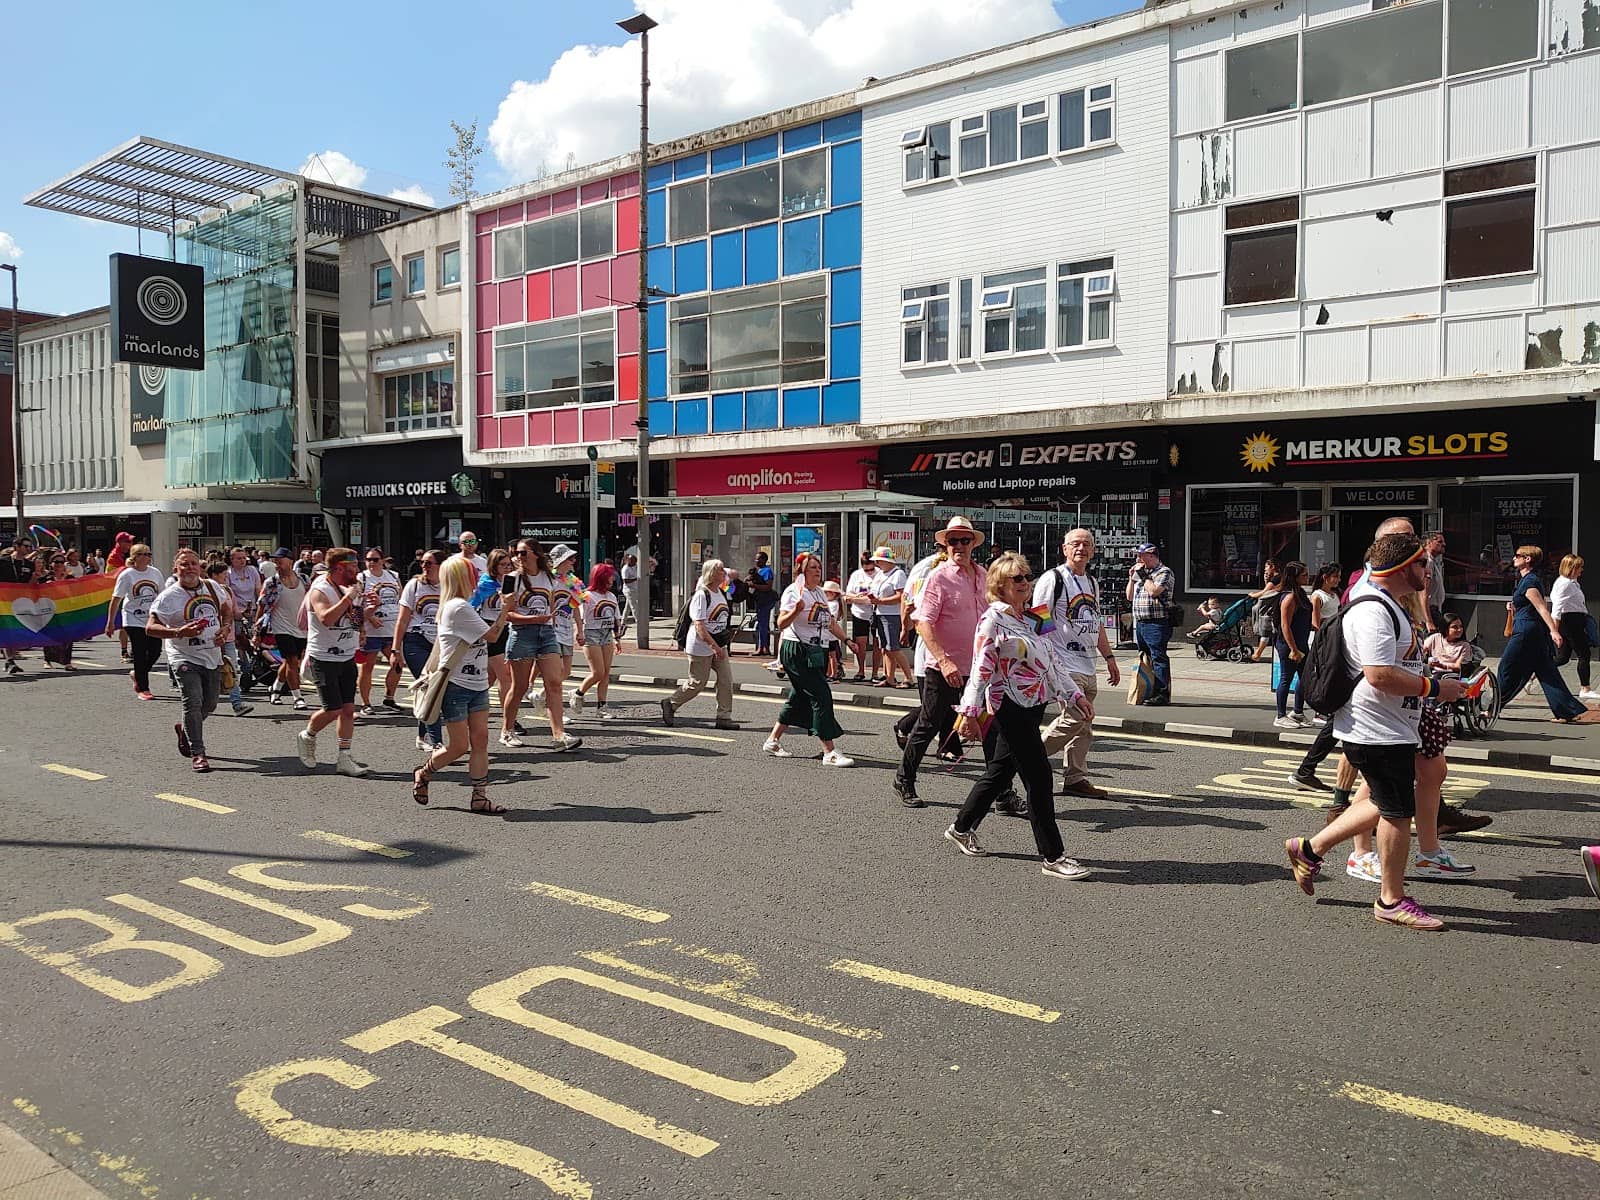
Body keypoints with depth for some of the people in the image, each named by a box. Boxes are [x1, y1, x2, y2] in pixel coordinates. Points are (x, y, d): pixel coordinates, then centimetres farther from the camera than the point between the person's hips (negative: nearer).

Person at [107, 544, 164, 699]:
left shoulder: (155, 573, 4)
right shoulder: (126, 575, -8)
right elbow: (116, 599, -7)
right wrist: (110, 622, -9)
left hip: (153, 619, 4)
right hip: (133, 620, -4)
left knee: (155, 651, 0)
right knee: (140, 653, -4)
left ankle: (137, 674, 28)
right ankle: (142, 688, 5)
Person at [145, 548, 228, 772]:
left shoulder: (212, 587, 5)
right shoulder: (168, 596, -11)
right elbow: (150, 627, -14)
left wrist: (224, 630, 0)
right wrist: (179, 632, -28)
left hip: (212, 657, 5)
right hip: (185, 659, -5)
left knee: (210, 705, 12)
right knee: (193, 703, -15)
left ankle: (184, 729, 41)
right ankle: (198, 754, -8)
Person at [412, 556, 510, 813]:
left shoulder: (466, 605, 12)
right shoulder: (459, 608, -18)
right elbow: (492, 635, -16)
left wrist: (494, 601, 11)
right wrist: (506, 608, -6)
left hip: (477, 685, 9)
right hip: (456, 686, -9)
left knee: (480, 740, 4)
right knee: (459, 746, 0)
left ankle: (479, 797, 8)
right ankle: (423, 774, 26)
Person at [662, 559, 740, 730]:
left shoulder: (722, 594, 8)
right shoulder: (701, 595, -18)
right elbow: (699, 626, -23)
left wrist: (721, 646, 17)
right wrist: (715, 647, -26)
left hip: (719, 645, 8)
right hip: (701, 647, -8)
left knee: (726, 679, 0)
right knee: (697, 683, 1)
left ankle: (724, 717, 6)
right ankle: (670, 703, 21)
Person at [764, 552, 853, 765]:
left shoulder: (820, 593, 15)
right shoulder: (793, 592, -11)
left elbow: (831, 622, 24)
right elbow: (781, 624, -19)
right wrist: (796, 610, -35)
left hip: (812, 651, 9)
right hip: (795, 650, -9)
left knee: (799, 697, 14)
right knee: (821, 695, -13)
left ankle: (773, 741, 26)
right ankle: (830, 752, -11)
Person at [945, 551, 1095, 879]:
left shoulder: (1030, 618, 15)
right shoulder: (993, 620, -10)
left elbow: (1052, 661, 18)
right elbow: (981, 669, -16)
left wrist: (1076, 695, 14)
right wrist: (970, 711, -20)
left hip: (1033, 706, 9)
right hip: (1011, 708, -9)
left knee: (1000, 772, 16)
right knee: (1039, 778, -9)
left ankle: (961, 828, 32)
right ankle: (1053, 858, -3)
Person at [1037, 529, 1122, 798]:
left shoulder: (1092, 583, 18)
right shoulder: (1053, 579, -7)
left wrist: (1109, 658, 22)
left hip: (1088, 667, 8)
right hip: (1063, 665, -8)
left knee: (1084, 725, 6)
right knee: (1075, 719, -15)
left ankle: (1076, 779, 12)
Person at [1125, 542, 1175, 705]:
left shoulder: (1164, 572, -6)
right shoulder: (1141, 572, 21)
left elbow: (1154, 591, -22)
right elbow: (1129, 597, 22)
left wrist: (1143, 575, -10)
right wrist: (1132, 577, 10)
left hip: (1156, 623, -9)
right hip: (1140, 623, 9)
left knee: (1158, 658, -10)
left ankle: (1162, 693, -9)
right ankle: (1149, 692, 18)